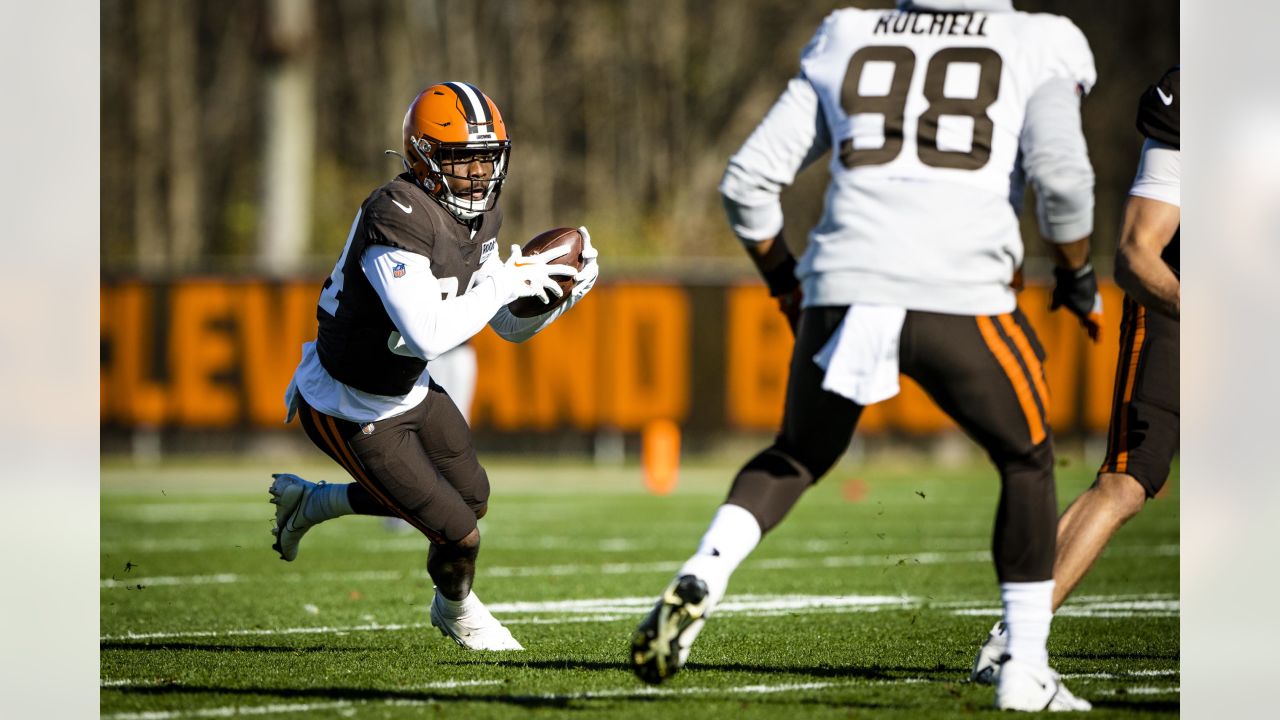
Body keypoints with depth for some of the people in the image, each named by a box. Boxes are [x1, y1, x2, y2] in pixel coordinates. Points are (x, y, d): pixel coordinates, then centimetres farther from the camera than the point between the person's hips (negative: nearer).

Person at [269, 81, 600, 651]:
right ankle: (458, 613, 31)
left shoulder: (479, 216, -3)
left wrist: (562, 293, -12)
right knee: (458, 534, -6)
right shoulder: (397, 218, -32)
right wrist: (507, 282, -34)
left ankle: (308, 502, 36)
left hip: (409, 389, 9)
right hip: (351, 412, -9)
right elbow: (429, 334, -41)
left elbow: (511, 327, 6)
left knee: (473, 497, 23)